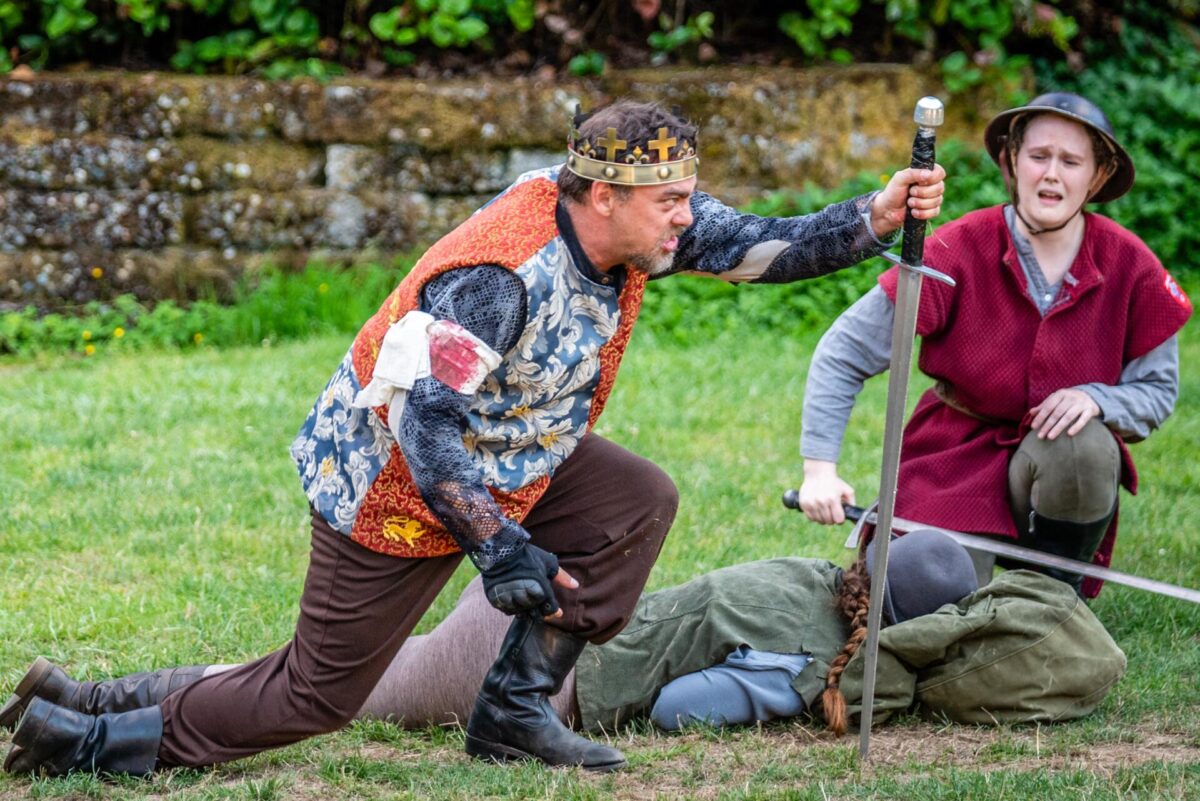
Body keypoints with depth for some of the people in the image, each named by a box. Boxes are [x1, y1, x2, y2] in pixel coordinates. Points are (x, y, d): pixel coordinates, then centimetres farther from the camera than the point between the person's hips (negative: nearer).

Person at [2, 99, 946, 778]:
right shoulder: (501, 278, -34)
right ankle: (87, 734, 9)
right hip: (393, 488, -8)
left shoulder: (627, 222, -10)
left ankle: (515, 711, 3)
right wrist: (501, 549, -35)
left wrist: (875, 219, -20)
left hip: (495, 459, 8)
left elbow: (759, 246, -6)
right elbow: (422, 419, -35)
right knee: (317, 695, -2)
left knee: (641, 501, -5)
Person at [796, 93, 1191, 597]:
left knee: (1085, 447, -35)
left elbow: (1159, 390, -1)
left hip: (1062, 450, 1)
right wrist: (819, 470, -22)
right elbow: (844, 352, -13)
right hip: (954, 464, -1)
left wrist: (1095, 399, -24)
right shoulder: (960, 251, -15)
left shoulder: (1130, 265, -8)